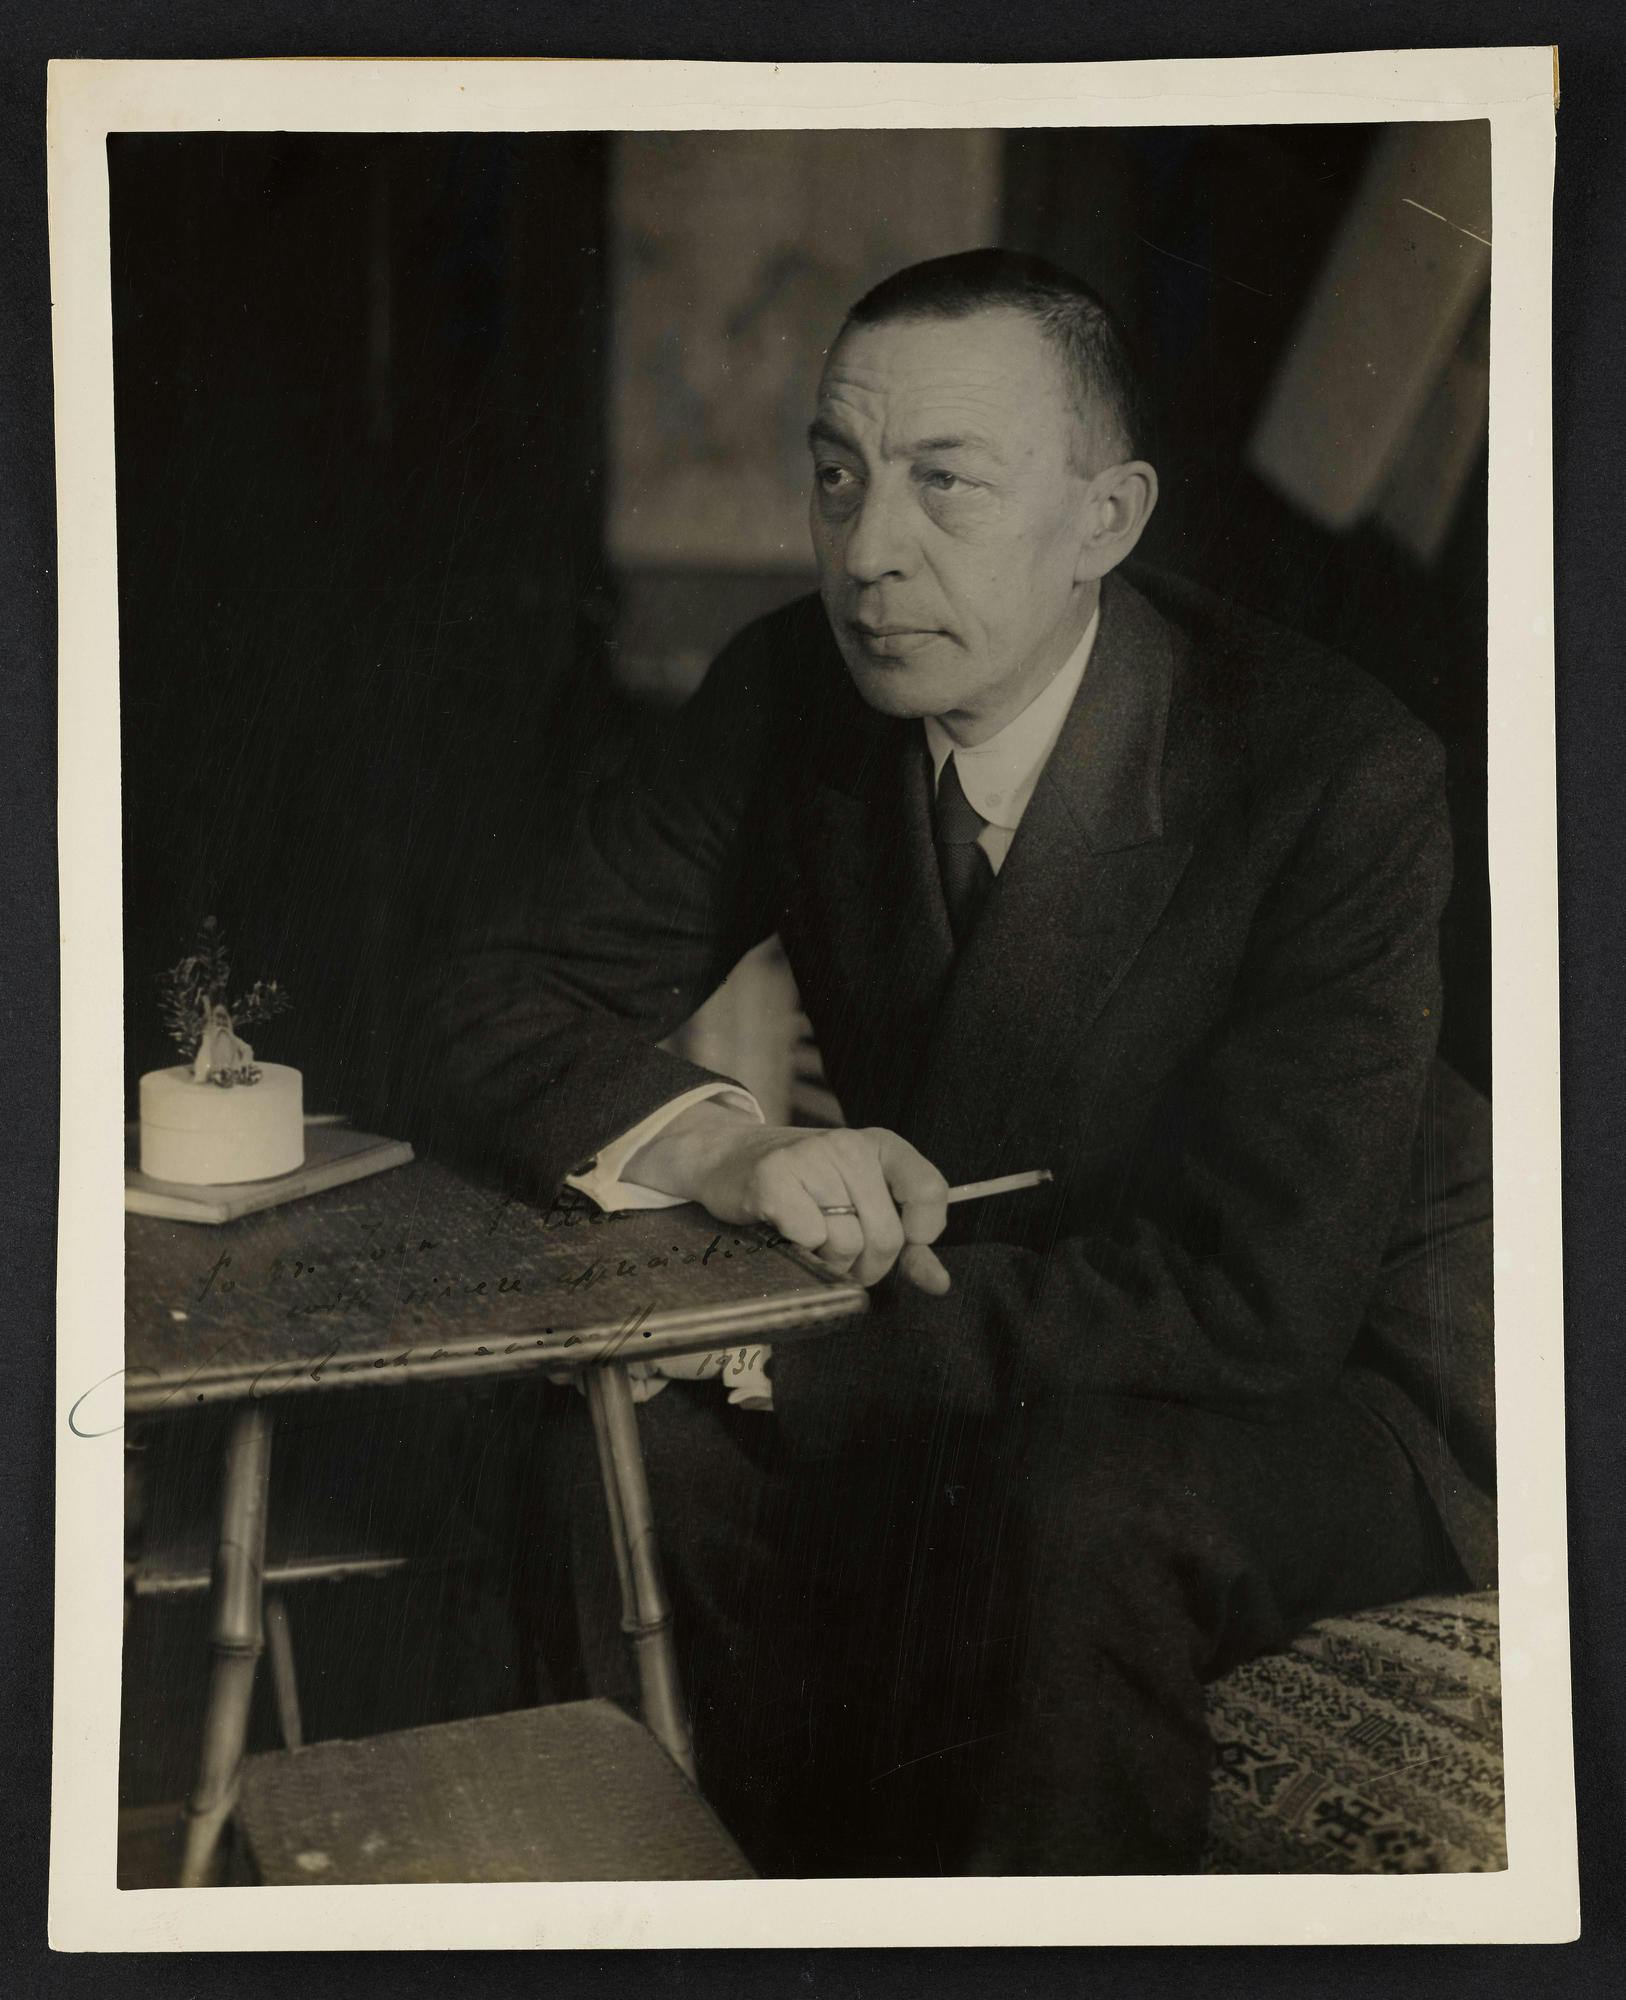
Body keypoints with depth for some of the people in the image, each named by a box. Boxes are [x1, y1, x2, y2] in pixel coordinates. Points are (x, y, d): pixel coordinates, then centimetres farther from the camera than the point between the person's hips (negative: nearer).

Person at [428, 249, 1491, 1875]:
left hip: (1299, 1402, -4)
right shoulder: (794, 694, -7)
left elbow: (1258, 1297, -27)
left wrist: (777, 1355, -28)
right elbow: (508, 1007, -4)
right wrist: (726, 1149, -26)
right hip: (936, 1354, 5)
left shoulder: (1344, 777, -22)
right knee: (622, 1436, -20)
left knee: (1080, 1495, -35)